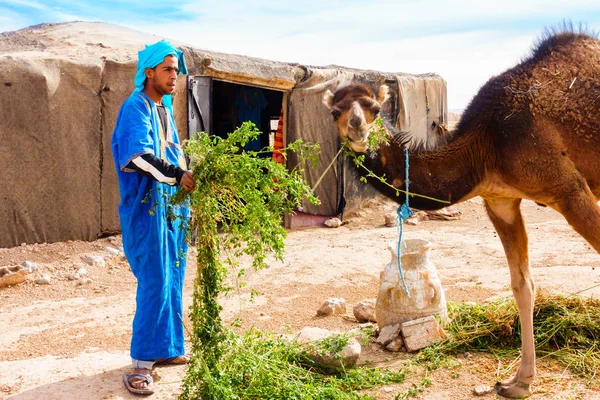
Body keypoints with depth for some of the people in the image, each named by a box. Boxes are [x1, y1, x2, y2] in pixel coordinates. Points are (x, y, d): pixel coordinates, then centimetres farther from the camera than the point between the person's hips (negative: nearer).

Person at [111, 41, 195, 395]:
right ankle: (142, 363, 1)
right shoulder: (136, 107, -10)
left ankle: (167, 348, 23)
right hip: (148, 206, -8)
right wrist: (178, 175, -33)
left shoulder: (166, 107, 17)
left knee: (173, 280, 12)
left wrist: (189, 177, 7)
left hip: (173, 204, 8)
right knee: (155, 283, -8)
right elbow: (138, 156, -25)